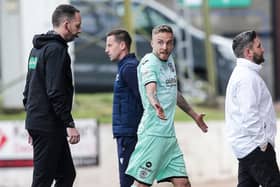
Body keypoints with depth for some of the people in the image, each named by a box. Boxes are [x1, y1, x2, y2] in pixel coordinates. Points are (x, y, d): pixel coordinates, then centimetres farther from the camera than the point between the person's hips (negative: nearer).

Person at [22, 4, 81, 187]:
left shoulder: (39, 48, 17)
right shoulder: (56, 50, -14)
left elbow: (28, 89, 23)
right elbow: (56, 93, -22)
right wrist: (70, 124, -20)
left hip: (36, 122, 10)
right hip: (49, 125, -10)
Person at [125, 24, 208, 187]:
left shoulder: (169, 60, 13)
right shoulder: (149, 62, -12)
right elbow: (150, 88, -32)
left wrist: (194, 115, 41)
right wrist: (155, 104, -54)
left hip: (169, 135, 8)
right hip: (153, 135, -8)